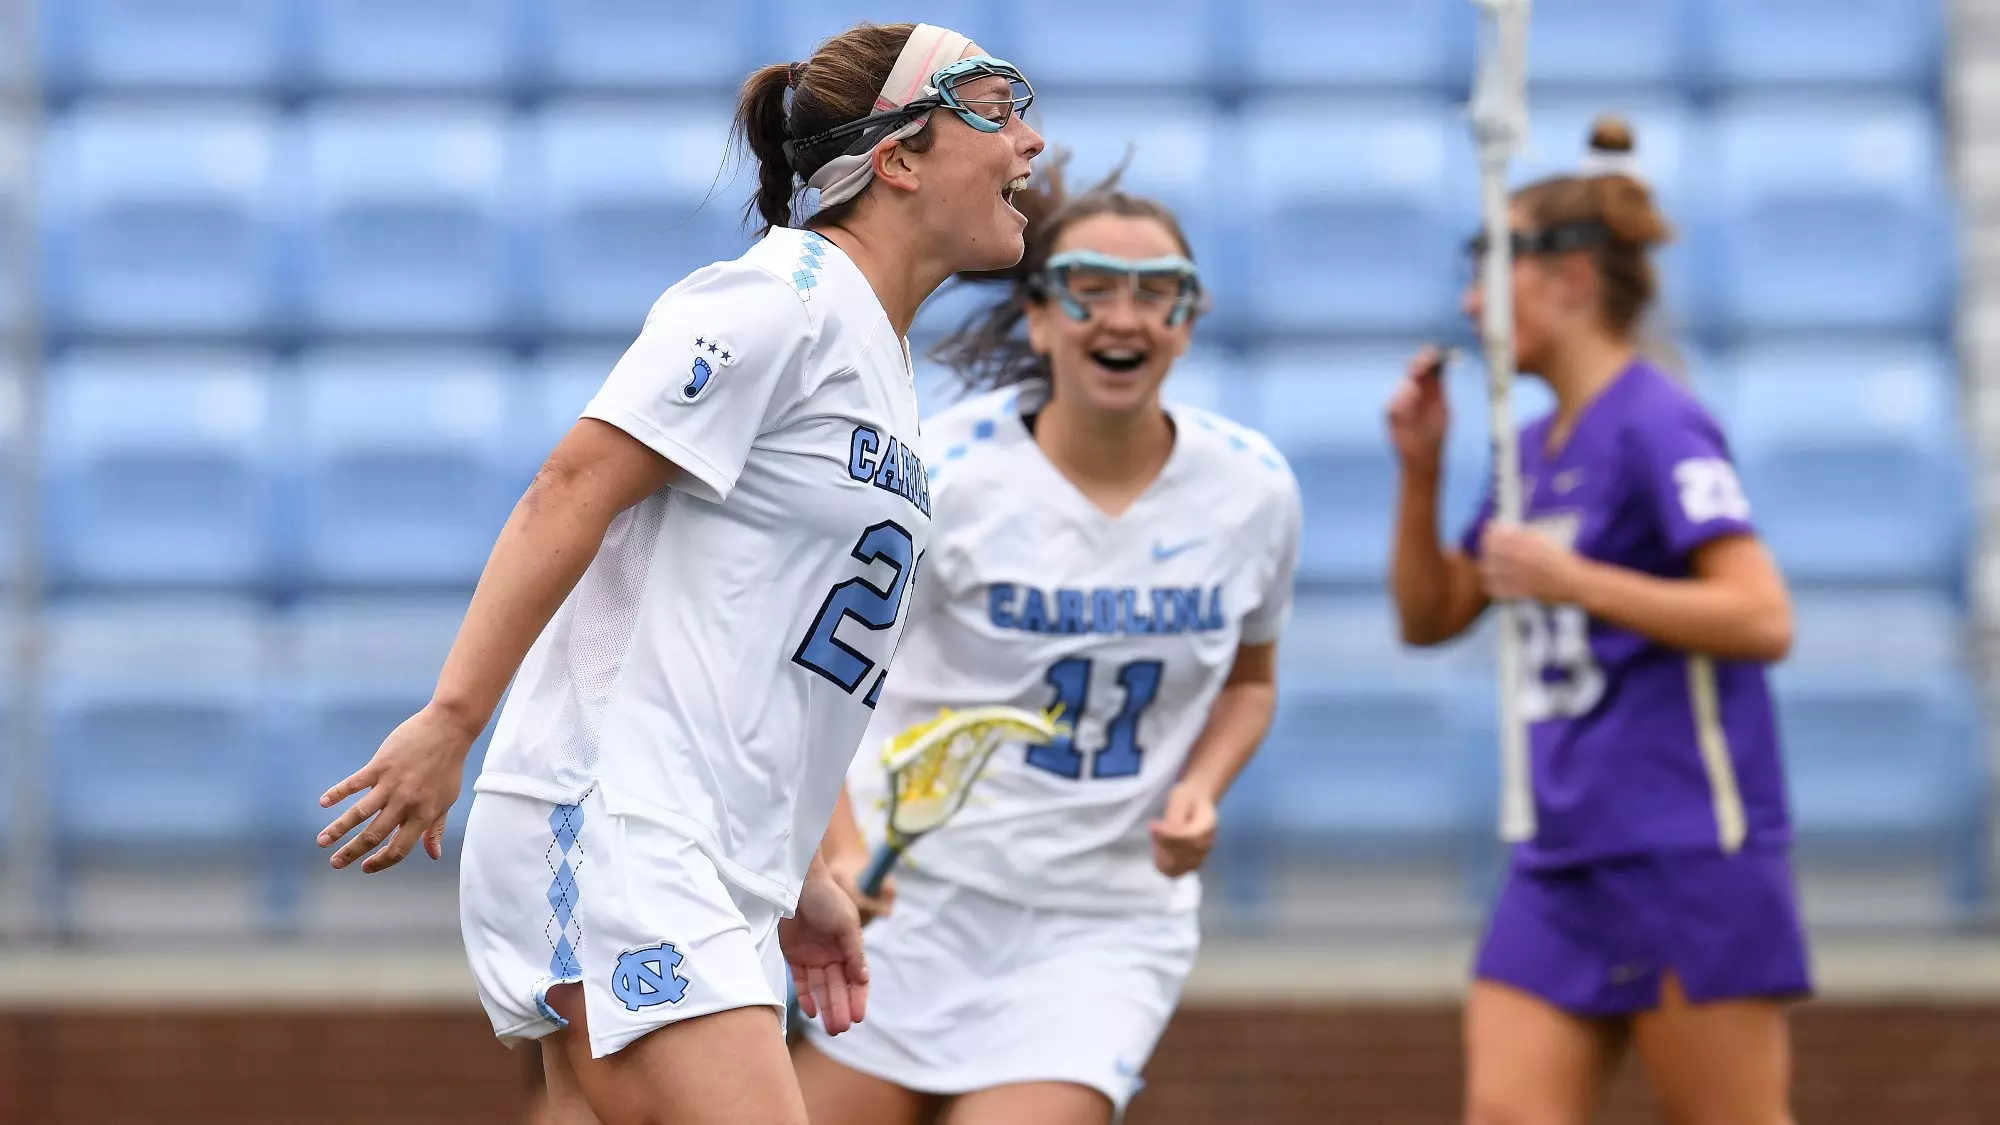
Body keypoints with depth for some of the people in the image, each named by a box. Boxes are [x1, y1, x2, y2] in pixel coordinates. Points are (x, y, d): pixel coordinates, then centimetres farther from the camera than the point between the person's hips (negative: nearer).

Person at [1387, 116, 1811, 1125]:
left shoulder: (1657, 427, -10)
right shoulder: (1535, 451, 17)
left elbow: (1762, 618, -20)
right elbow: (1429, 618, 23)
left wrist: (1572, 579, -20)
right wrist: (1419, 471, 9)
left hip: (1690, 848, -9)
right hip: (1564, 859, 9)